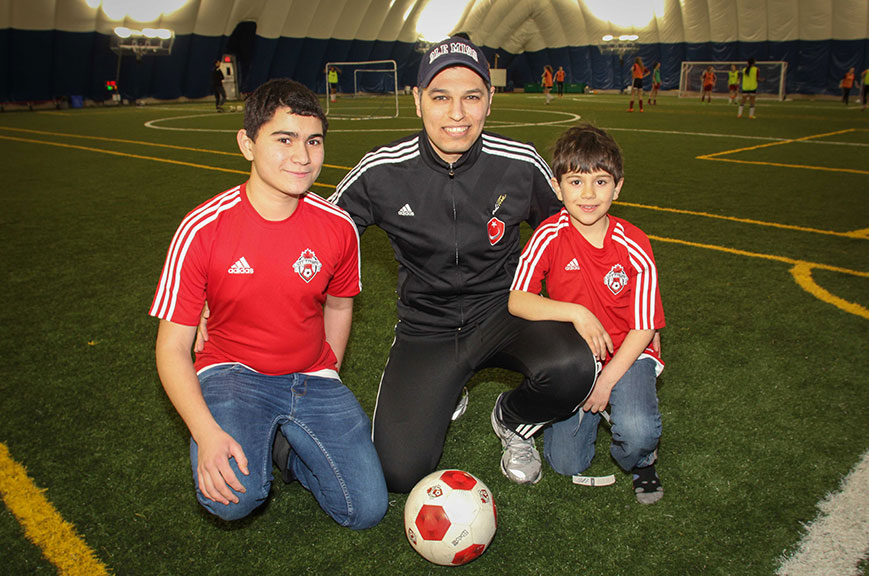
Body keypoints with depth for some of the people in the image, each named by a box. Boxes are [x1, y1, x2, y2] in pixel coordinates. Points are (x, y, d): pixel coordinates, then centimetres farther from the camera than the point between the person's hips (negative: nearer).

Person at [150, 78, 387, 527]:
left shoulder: (338, 227, -8)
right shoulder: (202, 229, -16)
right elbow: (172, 347, -12)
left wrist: (326, 384, 10)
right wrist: (206, 433, -25)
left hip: (312, 377, 3)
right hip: (231, 372, -2)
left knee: (367, 509, -8)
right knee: (233, 497, -29)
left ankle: (288, 446, 18)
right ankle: (252, 442, 7)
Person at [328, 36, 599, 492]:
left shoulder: (521, 165, -10)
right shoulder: (380, 173, -13)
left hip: (504, 311, 1)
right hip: (426, 329, 0)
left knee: (573, 367, -32)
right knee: (400, 472, -15)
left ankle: (513, 421, 6)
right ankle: (442, 395, 21)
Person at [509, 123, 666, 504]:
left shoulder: (633, 247, -13)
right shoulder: (549, 236, -13)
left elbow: (644, 328, -10)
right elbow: (517, 301, -18)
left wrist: (607, 379, -19)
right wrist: (576, 312, -28)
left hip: (627, 355, -1)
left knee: (637, 434, -28)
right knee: (566, 463, -8)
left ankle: (641, 460, 10)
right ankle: (592, 412, 24)